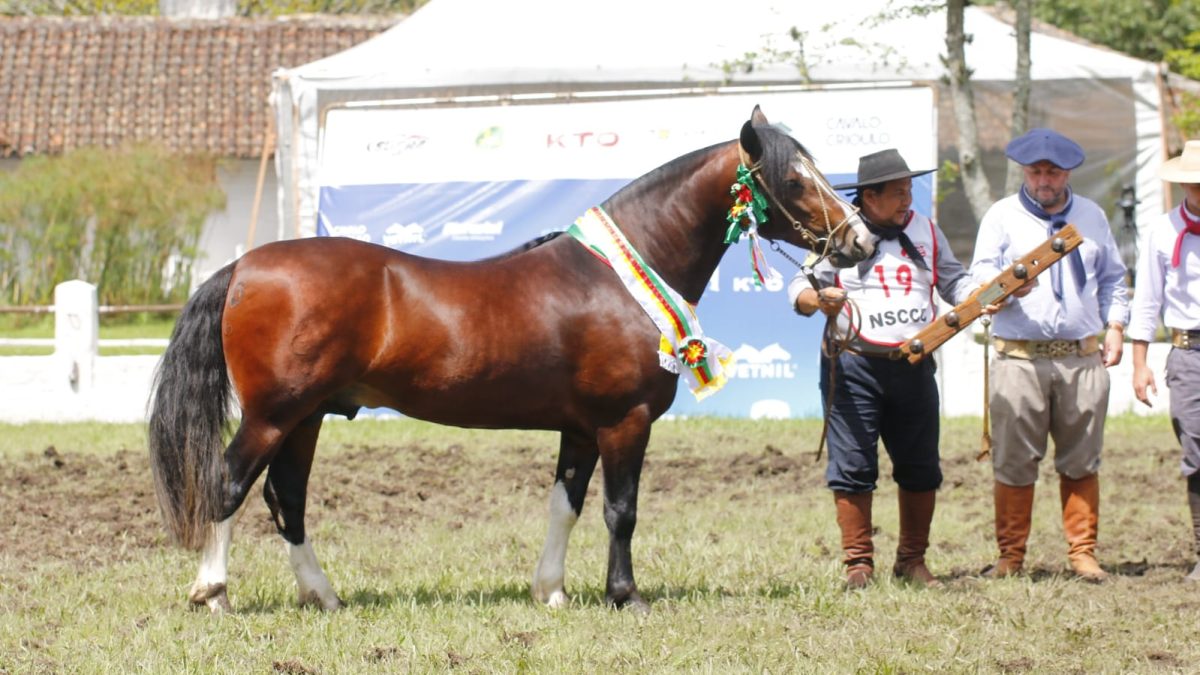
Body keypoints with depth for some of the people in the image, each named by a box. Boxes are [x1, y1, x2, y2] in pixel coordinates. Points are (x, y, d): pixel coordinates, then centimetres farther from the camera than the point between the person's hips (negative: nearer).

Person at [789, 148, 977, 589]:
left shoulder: (925, 231, 12)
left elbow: (954, 282, 15)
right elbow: (801, 289, -5)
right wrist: (819, 299, -28)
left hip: (913, 367, 4)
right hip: (854, 367, -4)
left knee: (921, 469, 7)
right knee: (853, 466, -5)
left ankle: (912, 560, 18)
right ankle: (857, 562, 3)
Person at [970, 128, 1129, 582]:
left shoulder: (1092, 217, 17)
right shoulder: (1002, 216, 7)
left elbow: (1112, 278, 25)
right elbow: (981, 273, -3)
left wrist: (1114, 326, 12)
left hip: (1082, 358, 3)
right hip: (1019, 358, -2)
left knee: (1081, 460, 4)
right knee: (1013, 461, -3)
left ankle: (1083, 552, 11)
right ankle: (1011, 554, 5)